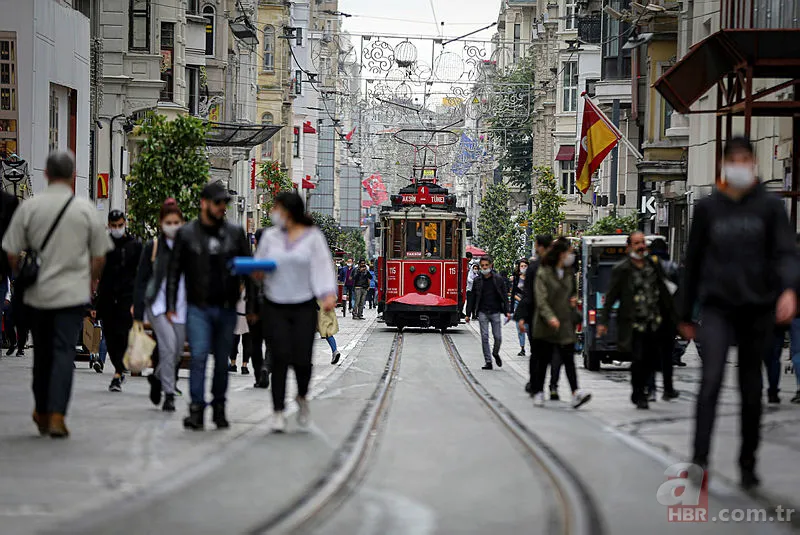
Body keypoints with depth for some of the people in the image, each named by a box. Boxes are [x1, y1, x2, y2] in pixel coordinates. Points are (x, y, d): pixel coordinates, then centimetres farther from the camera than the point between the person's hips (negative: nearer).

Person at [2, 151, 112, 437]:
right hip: (72, 292, -2)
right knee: (64, 351, -3)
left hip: (37, 293, 2)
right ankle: (56, 416, -14)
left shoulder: (29, 207, -3)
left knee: (42, 352, 14)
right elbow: (99, 256, 2)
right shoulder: (86, 209, -3)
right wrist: (90, 282, 19)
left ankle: (42, 413, 23)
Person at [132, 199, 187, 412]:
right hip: (158, 304, -3)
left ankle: (157, 377, 39)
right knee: (168, 345, -21)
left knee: (177, 352, 8)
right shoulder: (153, 247, 0)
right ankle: (169, 395, -14)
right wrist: (137, 315, -4)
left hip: (181, 305, 3)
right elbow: (141, 281, 1)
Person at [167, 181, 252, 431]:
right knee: (199, 356, -14)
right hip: (198, 308, -2)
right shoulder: (186, 234, 2)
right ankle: (197, 409, -14)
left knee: (222, 360, 8)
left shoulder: (235, 233, 7)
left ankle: (219, 408, 19)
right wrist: (171, 305, -1)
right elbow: (175, 271, 5)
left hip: (227, 308, 2)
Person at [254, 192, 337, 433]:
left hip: (304, 307, -2)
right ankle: (278, 411, -1)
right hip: (275, 307, 2)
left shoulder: (313, 237, 0)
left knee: (302, 359, -5)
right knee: (279, 359, -7)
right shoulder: (270, 236, 8)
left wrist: (329, 295, -18)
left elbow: (322, 267, -5)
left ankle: (302, 397, 25)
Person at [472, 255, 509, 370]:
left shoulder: (498, 279, 2)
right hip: (483, 313, 1)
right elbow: (472, 298, 10)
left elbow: (504, 296, 4)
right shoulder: (477, 281, 5)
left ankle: (495, 353, 29)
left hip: (495, 312, -1)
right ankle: (488, 362, 2)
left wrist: (506, 311, -3)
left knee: (498, 337, -1)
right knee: (484, 338, -3)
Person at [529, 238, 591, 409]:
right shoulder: (543, 273, -8)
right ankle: (538, 393, 20)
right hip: (546, 324, -4)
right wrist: (550, 317, -26)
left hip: (566, 323, 4)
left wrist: (574, 299, 5)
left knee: (569, 358, -8)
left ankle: (576, 394, -20)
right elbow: (541, 300, -14)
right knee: (543, 359, 6)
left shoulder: (569, 272, 11)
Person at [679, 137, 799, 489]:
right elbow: (694, 261, 13)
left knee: (751, 390, 8)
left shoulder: (770, 206, 4)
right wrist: (686, 314, 14)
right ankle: (700, 459, -24)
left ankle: (748, 464, 20)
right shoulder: (708, 208, 8)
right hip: (717, 305, 0)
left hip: (757, 306, 1)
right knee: (711, 378, -18)